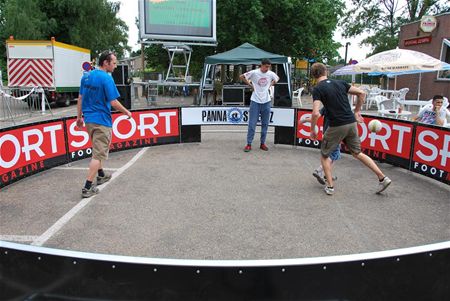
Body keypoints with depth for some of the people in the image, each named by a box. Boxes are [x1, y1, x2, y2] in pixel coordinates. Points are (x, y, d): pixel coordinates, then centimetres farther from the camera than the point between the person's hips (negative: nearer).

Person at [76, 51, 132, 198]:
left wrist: (79, 117, 17)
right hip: (101, 121, -8)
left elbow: (80, 98, 11)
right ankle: (87, 187, -1)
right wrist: (127, 112, -4)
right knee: (99, 154, -1)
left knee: (98, 149, 25)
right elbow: (113, 102, -18)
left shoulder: (86, 75, 7)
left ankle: (101, 175, 39)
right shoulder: (106, 78, -16)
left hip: (88, 119, 8)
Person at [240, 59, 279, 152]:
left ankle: (262, 143, 18)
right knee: (252, 123, -4)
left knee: (265, 123, 8)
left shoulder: (271, 74, 2)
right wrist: (250, 85, -2)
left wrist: (270, 85, 9)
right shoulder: (254, 73, -8)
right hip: (255, 101, -3)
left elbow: (277, 78, 23)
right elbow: (241, 76, 2)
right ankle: (249, 144, 2)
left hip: (266, 101, 4)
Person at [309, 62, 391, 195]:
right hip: (351, 123, 6)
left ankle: (330, 186, 14)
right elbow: (361, 93, 9)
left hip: (336, 126, -5)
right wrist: (357, 111, 19)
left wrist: (312, 130, -3)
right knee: (357, 153, 21)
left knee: (324, 155, 15)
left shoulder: (317, 89, -7)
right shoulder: (340, 83, 10)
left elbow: (316, 113, -17)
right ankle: (382, 178, 19)